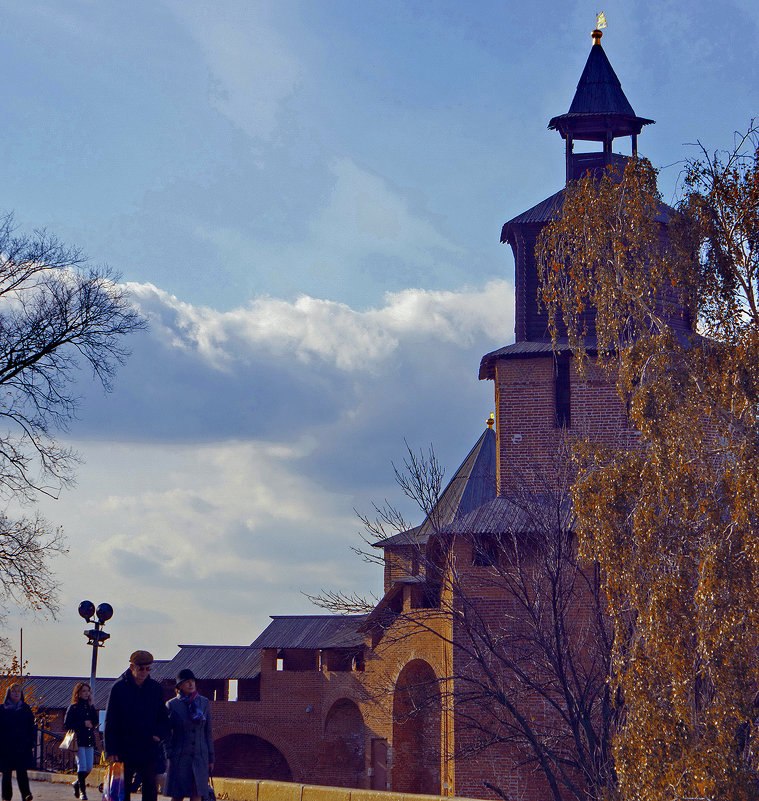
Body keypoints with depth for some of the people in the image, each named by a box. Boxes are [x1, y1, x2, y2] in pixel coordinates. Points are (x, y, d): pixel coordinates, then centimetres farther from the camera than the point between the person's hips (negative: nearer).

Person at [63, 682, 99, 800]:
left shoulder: (90, 707, 15)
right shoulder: (73, 708, 1)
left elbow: (96, 722, 4)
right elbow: (66, 725, -5)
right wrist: (83, 724, -12)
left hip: (90, 741, 5)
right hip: (78, 741, -5)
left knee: (89, 767, 3)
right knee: (82, 766, -11)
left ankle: (77, 784, 26)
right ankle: (82, 791, -5)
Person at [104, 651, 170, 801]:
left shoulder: (155, 688, 5)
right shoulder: (119, 688, -4)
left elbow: (163, 716, 15)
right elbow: (110, 722, -3)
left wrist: (159, 734, -5)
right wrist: (111, 750, -9)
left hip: (150, 750, 2)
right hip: (124, 750, -2)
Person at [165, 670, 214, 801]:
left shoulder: (204, 703, 7)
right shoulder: (172, 705, -1)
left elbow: (208, 732, 10)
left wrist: (211, 759, 9)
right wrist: (170, 755, -6)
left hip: (200, 757, 2)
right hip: (180, 758, -2)